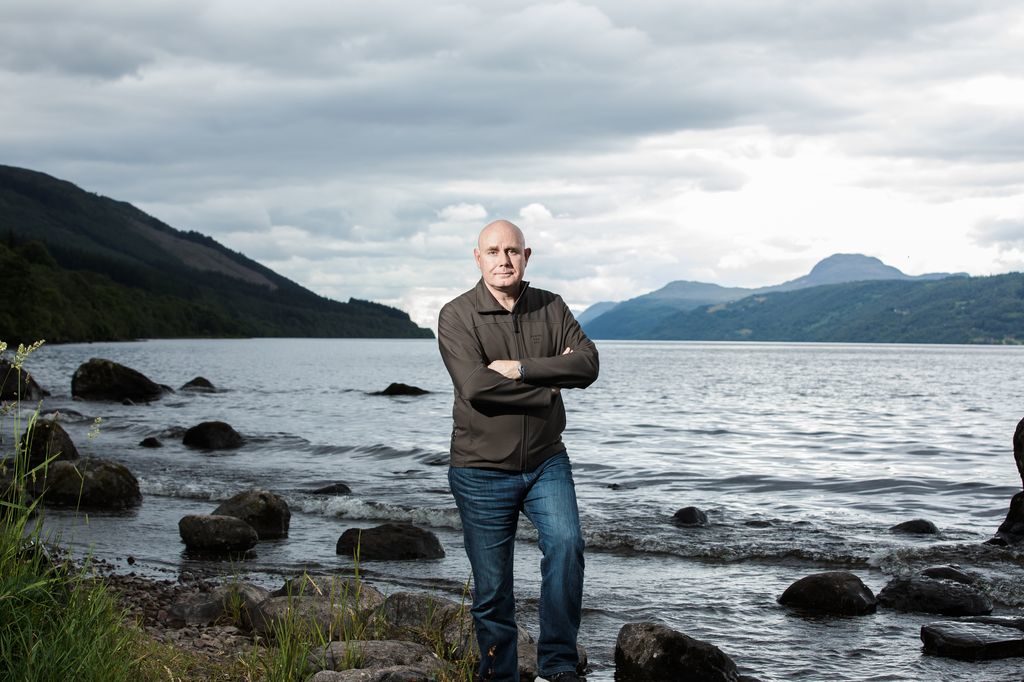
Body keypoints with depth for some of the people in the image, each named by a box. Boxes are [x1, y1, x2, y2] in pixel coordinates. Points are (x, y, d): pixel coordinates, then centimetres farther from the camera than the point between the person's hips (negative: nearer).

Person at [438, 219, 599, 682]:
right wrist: (549, 383, -14)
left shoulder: (551, 308, 4)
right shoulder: (457, 316, -8)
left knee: (566, 544, -21)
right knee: (492, 588, 4)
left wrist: (521, 368, -20)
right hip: (482, 471, -2)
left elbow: (587, 364, -11)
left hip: (547, 462, 2)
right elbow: (476, 386, -22)